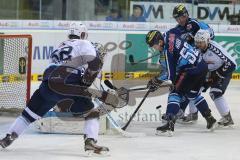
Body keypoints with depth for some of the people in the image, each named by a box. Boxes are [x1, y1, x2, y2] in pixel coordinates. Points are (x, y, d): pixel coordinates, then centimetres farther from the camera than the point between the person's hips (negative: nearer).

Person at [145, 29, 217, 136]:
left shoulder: (168, 52, -19)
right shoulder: (169, 35, 3)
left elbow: (171, 75, -16)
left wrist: (156, 81, -2)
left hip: (192, 70, -10)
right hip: (202, 65, 10)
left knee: (176, 93, -6)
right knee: (193, 93, 28)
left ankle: (170, 124, -17)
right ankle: (210, 119, 36)